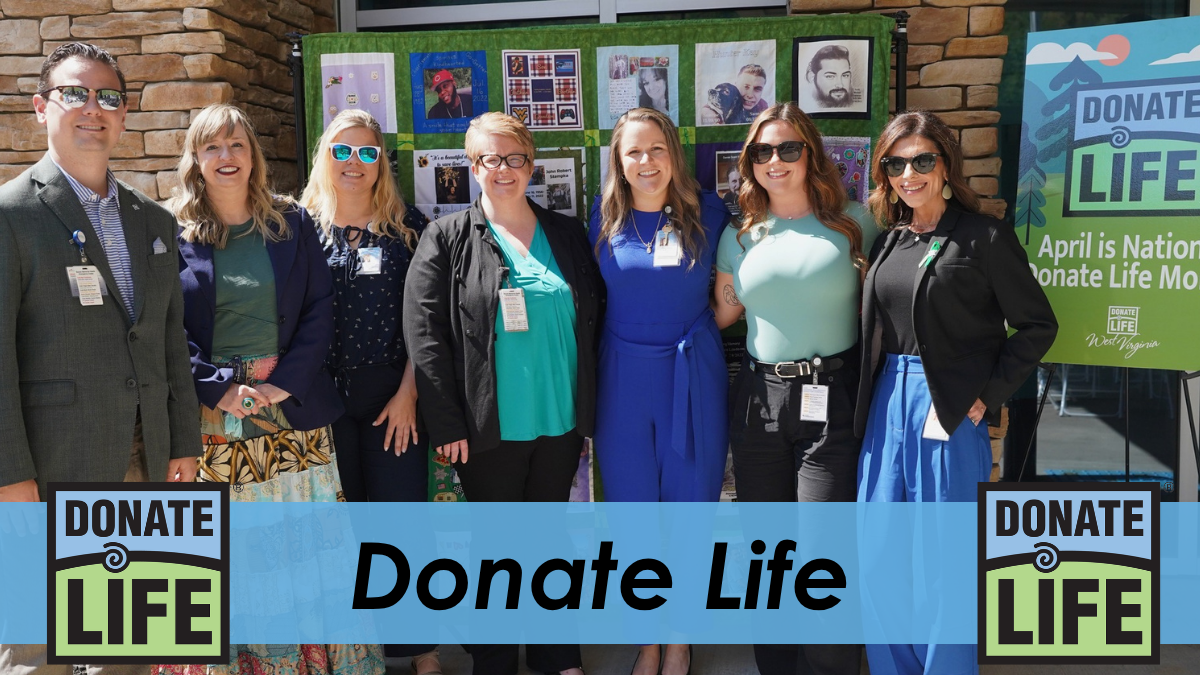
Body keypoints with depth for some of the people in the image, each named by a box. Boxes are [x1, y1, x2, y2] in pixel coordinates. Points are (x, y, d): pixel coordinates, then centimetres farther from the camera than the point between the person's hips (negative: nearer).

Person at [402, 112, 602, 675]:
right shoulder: (448, 238, -3)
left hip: (561, 422, 3)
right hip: (488, 429, -3)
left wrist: (588, 413, 6)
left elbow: (592, 322, 10)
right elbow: (424, 333, -9)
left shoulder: (567, 235, 7)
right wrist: (446, 425, -13)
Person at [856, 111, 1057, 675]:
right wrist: (870, 396, 6)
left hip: (951, 410, -6)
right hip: (887, 403, 6)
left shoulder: (984, 237, -7)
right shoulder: (887, 241, 10)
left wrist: (987, 396, -11)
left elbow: (1037, 325, -5)